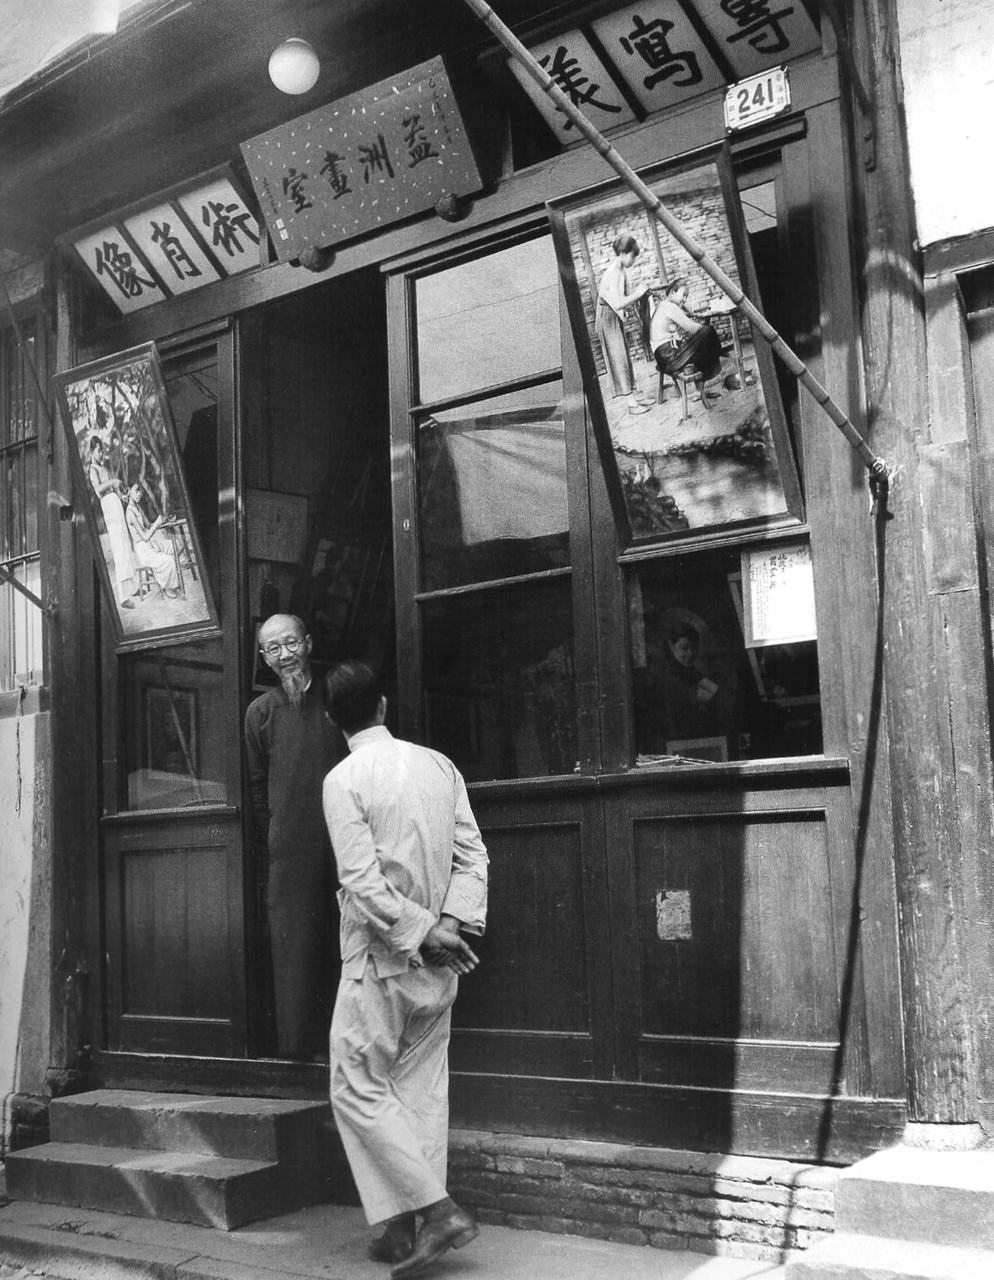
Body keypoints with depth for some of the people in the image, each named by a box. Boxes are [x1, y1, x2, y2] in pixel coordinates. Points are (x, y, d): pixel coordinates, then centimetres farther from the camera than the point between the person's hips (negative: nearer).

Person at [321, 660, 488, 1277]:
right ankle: (410, 1225, 16)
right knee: (421, 1089, 12)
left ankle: (436, 1209, -1)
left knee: (359, 1090, 5)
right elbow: (473, 854, 0)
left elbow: (364, 882, -18)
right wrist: (449, 924, -7)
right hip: (440, 968, 6)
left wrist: (420, 933, -13)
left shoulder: (345, 779, -11)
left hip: (382, 959, -6)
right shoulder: (440, 766, 5)